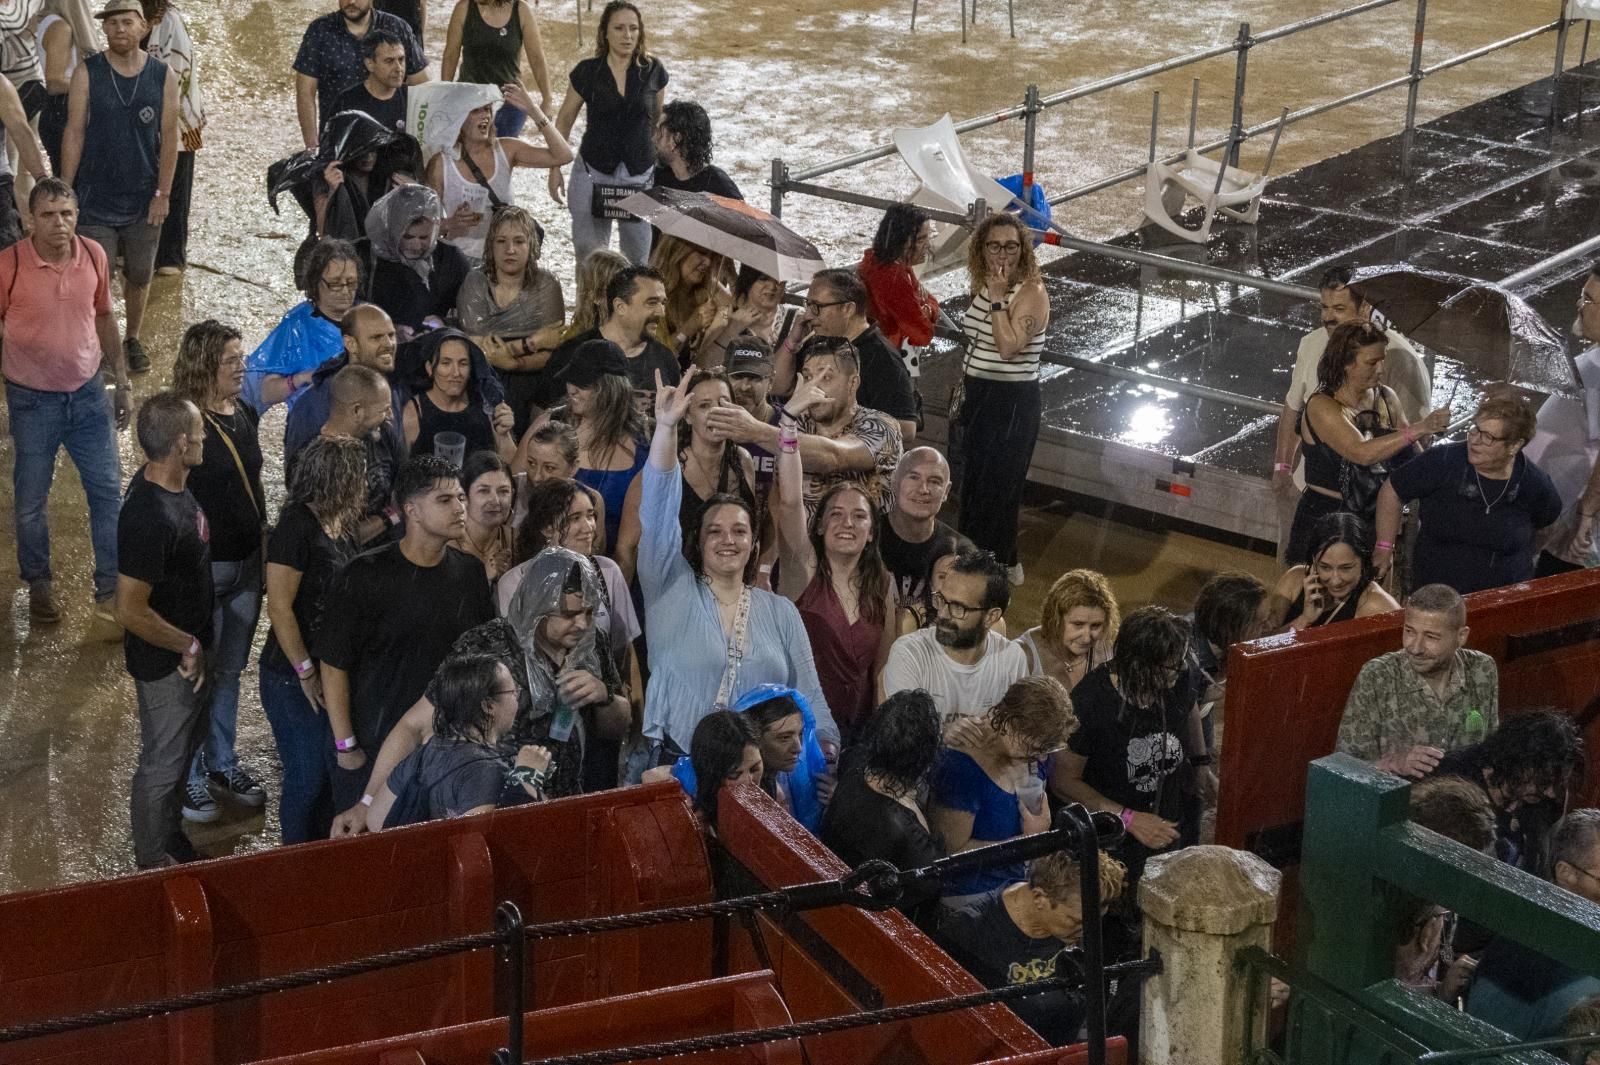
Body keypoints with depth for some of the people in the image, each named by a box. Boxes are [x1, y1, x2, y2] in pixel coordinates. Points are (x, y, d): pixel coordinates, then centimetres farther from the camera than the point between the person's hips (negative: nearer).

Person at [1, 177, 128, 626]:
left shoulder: (93, 255, -7)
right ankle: (39, 586, 33)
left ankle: (111, 590, 23)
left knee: (108, 491, 9)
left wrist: (121, 381, 11)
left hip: (88, 393, 3)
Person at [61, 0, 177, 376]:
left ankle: (132, 340, 32)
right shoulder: (87, 73, -4)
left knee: (139, 277, 13)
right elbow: (74, 132, -4)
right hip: (95, 199, -2)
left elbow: (169, 137, -1)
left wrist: (163, 193, -5)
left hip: (144, 200, 2)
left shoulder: (163, 76, -2)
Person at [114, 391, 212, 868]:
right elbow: (130, 611, -32)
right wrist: (187, 646, -18)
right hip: (166, 661, -9)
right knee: (163, 762, 11)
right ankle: (155, 861, 31)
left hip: (188, 651, 9)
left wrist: (196, 644, 16)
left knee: (185, 745, 26)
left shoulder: (166, 481, -5)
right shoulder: (150, 518, -35)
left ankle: (170, 837, 46)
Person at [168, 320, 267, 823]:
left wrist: (266, 543, 17)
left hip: (247, 563, 7)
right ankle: (188, 778, 17)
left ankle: (222, 763, 33)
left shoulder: (243, 416, 6)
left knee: (229, 670, 19)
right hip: (203, 567, -7)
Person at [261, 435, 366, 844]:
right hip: (296, 680, -8)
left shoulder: (342, 526, 7)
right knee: (308, 776, 1)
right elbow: (279, 607, -20)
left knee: (335, 769, 15)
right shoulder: (297, 527, -19)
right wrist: (306, 672, -18)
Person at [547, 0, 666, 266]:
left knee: (638, 258, 3)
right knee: (588, 256, 3)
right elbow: (564, 121, 6)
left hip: (641, 174, 0)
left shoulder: (653, 70, -1)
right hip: (593, 173, 0)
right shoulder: (587, 72, -4)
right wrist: (555, 169, 5)